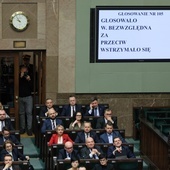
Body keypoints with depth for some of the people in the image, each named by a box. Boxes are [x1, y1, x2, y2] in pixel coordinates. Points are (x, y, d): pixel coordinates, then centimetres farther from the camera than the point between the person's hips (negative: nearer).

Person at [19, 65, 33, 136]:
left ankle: (29, 129, -10)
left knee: (29, 112, -8)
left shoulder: (29, 77, 4)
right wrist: (21, 77, -15)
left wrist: (29, 80, -14)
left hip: (28, 97, -1)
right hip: (20, 97, 1)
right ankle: (22, 128, 13)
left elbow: (32, 87, -1)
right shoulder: (19, 78, 3)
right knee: (21, 113, 6)